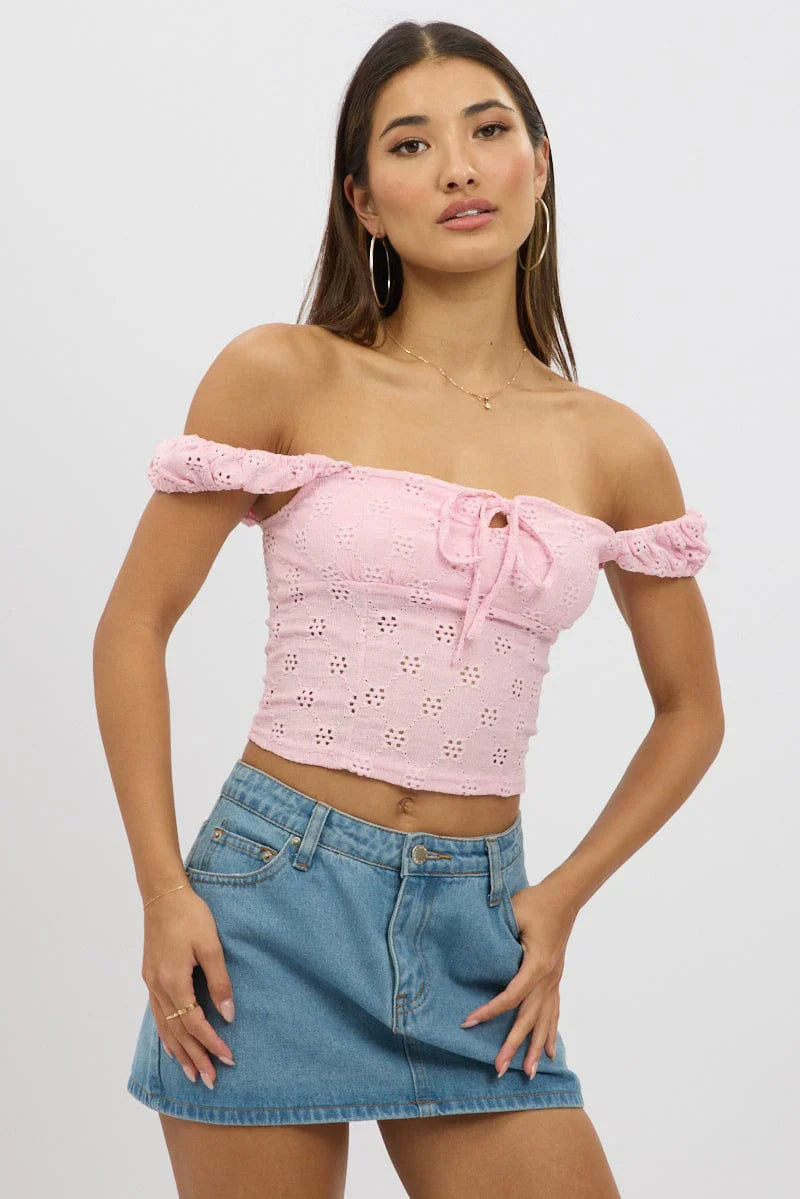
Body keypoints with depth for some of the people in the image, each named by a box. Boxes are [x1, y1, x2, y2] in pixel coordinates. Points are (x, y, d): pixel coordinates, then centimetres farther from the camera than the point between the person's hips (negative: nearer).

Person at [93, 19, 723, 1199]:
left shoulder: (613, 447, 4)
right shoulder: (284, 375, -3)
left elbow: (691, 712, 15)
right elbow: (134, 628, -1)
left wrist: (565, 895, 4)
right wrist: (163, 892, -7)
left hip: (474, 924, 3)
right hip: (276, 892, -2)